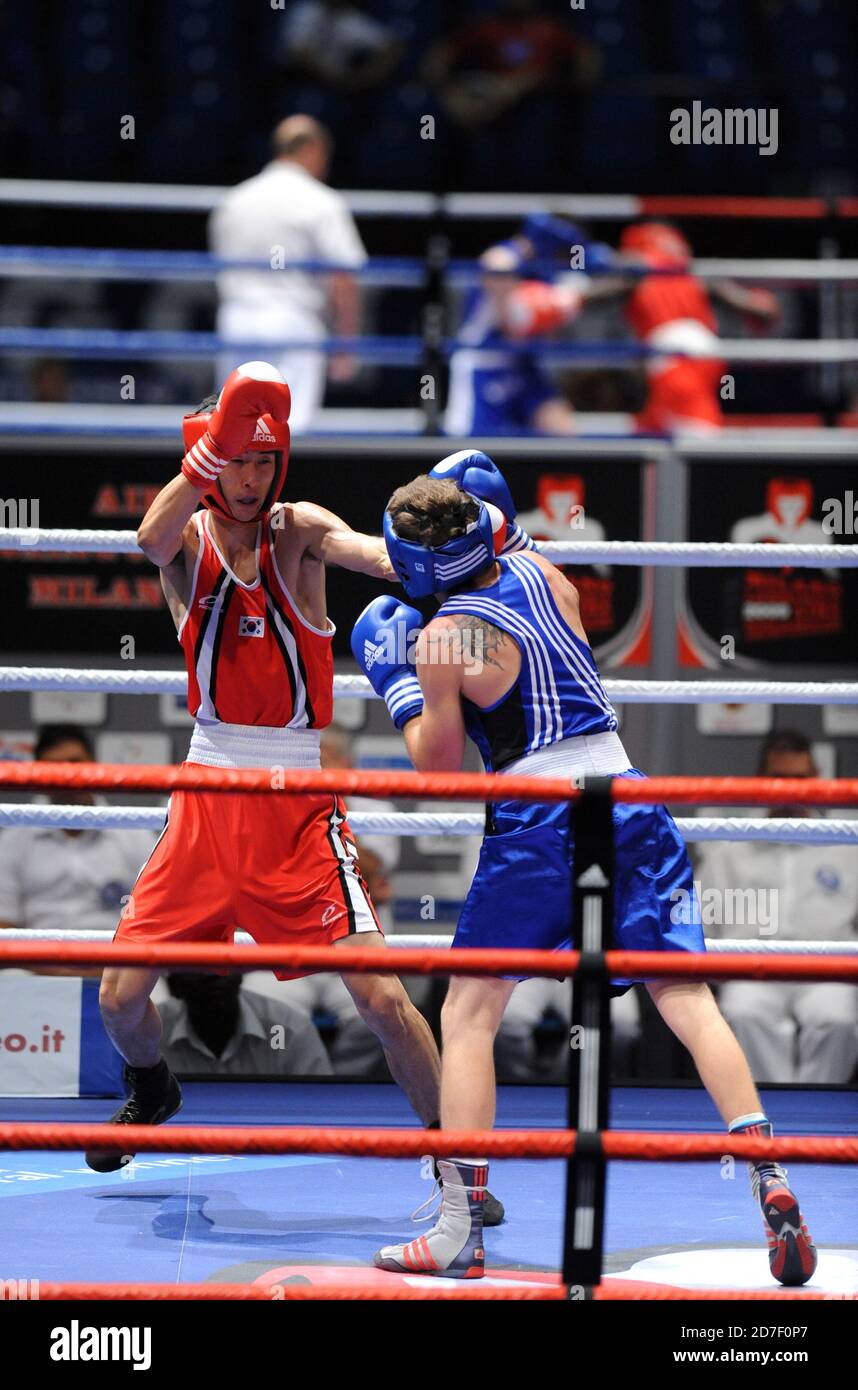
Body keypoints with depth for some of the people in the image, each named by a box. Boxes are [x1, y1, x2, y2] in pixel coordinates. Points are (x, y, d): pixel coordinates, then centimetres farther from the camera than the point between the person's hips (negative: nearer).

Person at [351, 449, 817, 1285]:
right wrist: (506, 526, 34)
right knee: (685, 999, 3)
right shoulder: (538, 570, 7)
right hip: (624, 797, 5)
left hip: (534, 824, -5)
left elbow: (438, 768, -1)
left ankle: (459, 1230, 4)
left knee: (467, 1016, 7)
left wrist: (398, 686, 12)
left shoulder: (442, 640, -9)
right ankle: (771, 1186, -11)